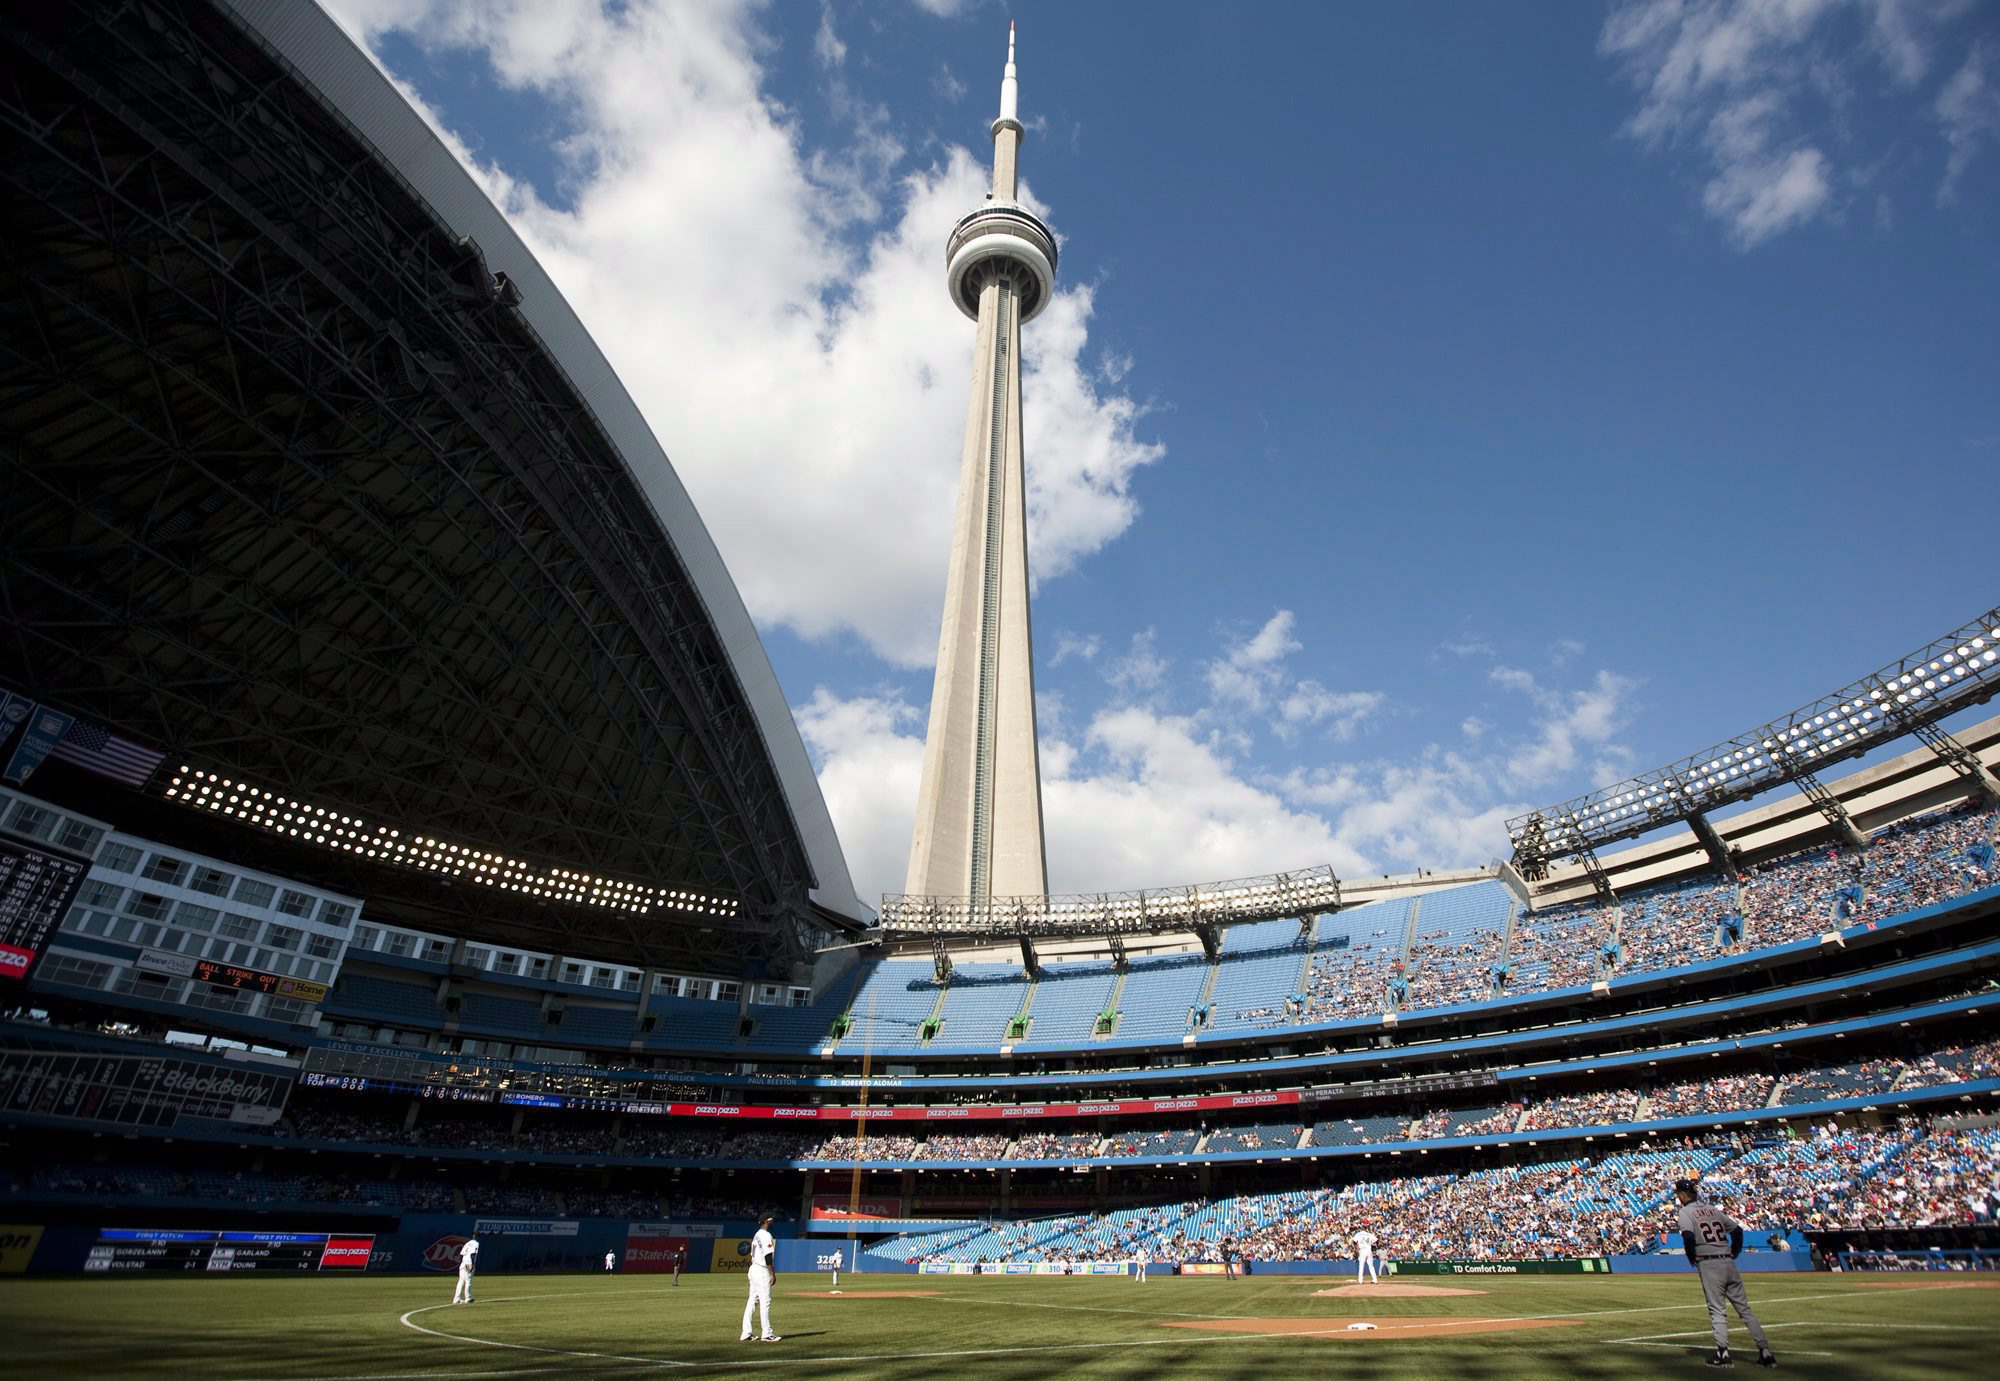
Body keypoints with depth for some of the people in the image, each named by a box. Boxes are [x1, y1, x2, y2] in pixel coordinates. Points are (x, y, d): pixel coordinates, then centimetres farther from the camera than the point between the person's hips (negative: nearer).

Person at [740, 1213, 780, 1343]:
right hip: (762, 1271, -10)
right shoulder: (766, 1235, -14)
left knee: (752, 1301, 10)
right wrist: (773, 1273, -17)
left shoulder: (757, 1235, 16)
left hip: (753, 1269, 10)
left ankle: (746, 1334, 11)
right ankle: (766, 1334, 0)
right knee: (765, 1301, -4)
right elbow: (767, 1255, -19)